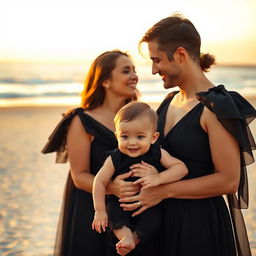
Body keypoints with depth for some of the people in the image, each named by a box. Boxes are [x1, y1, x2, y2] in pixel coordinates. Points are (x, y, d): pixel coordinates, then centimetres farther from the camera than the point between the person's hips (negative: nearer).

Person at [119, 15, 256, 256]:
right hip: (163, 218, 7)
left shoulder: (216, 106, -17)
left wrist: (163, 190, -18)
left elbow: (229, 180, -20)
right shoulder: (170, 101, 7)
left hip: (201, 224, -7)